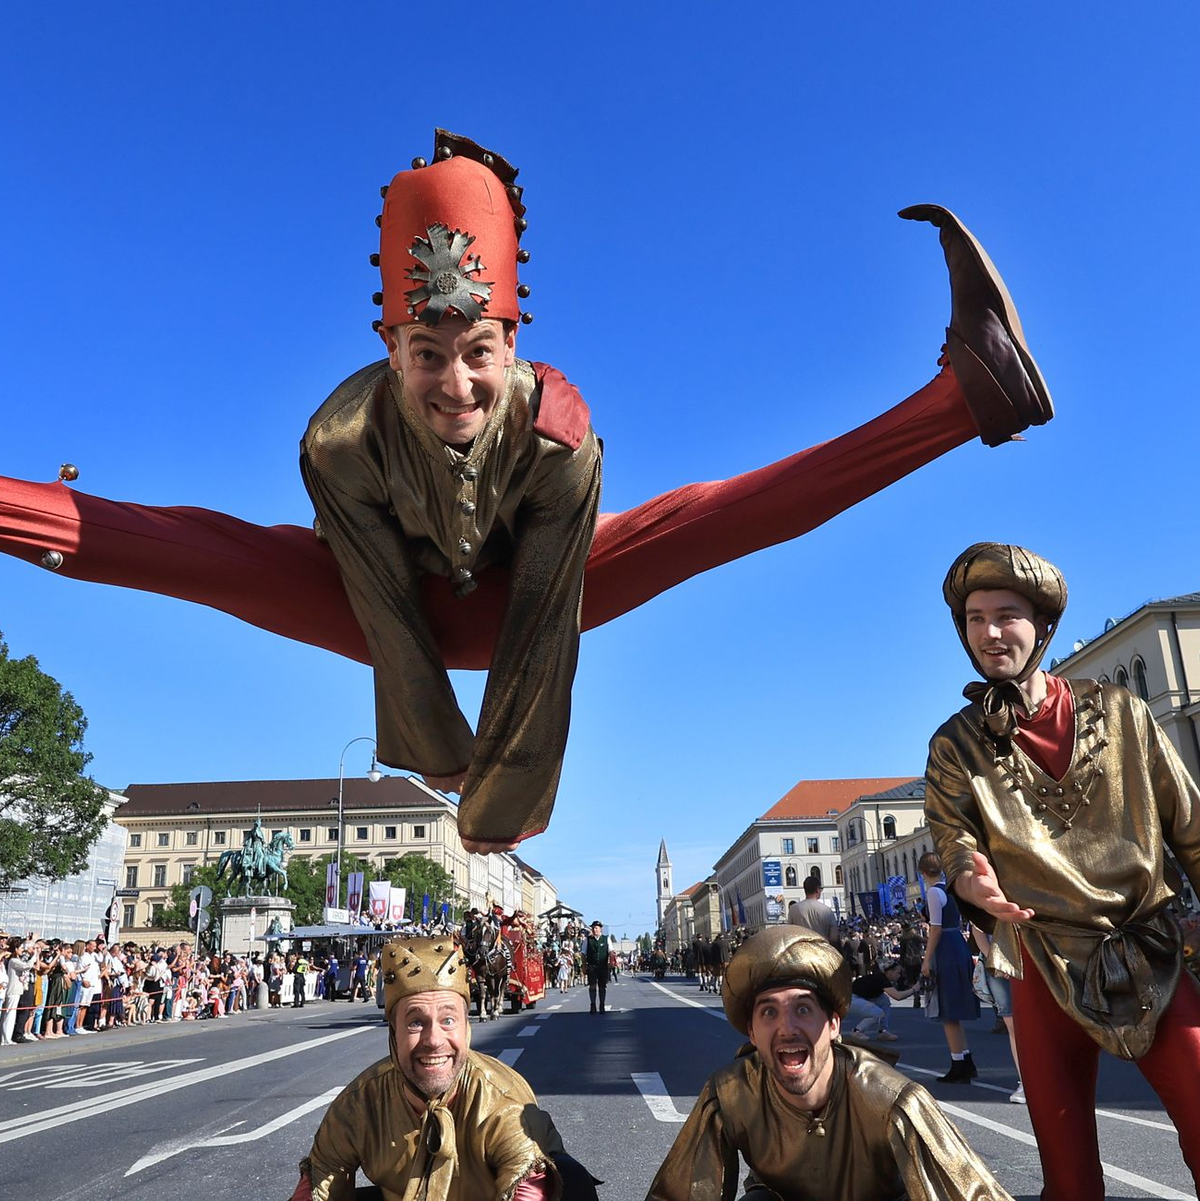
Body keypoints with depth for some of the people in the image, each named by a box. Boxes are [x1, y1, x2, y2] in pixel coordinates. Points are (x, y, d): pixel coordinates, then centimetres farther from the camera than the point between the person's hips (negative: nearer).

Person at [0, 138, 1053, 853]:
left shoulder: (561, 438, -32)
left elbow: (541, 634, -29)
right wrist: (440, 758, -21)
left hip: (514, 607, 0)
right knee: (203, 550, -24)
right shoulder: (342, 440, -31)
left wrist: (507, 796, -25)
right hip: (393, 610, 1)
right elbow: (388, 618, -26)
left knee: (701, 520, -21)